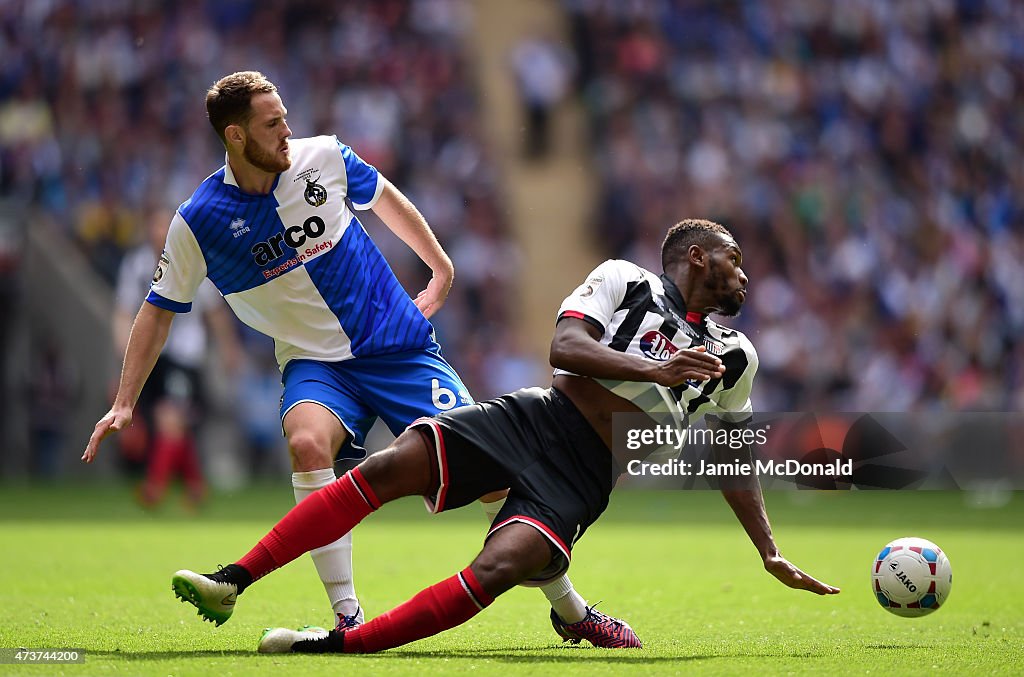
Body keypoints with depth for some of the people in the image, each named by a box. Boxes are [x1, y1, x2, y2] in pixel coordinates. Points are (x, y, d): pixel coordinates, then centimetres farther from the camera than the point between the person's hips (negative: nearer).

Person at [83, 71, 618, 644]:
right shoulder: (198, 223, -10)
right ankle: (348, 616, -29)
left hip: (401, 345, 1)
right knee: (308, 442, -35)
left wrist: (442, 269, 22)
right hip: (315, 364, -1)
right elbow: (160, 310, 3)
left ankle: (568, 606, 9)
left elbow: (386, 200, 14)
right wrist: (124, 404, -2)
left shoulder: (323, 158, -6)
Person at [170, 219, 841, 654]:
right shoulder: (625, 280, 10)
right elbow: (565, 346, -6)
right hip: (537, 417, -1)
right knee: (388, 467, -21)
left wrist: (773, 555, 24)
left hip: (583, 478, 1)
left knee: (499, 569, -28)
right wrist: (655, 370, -17)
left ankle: (342, 643, -28)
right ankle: (233, 582, -18)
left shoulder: (734, 361, 19)